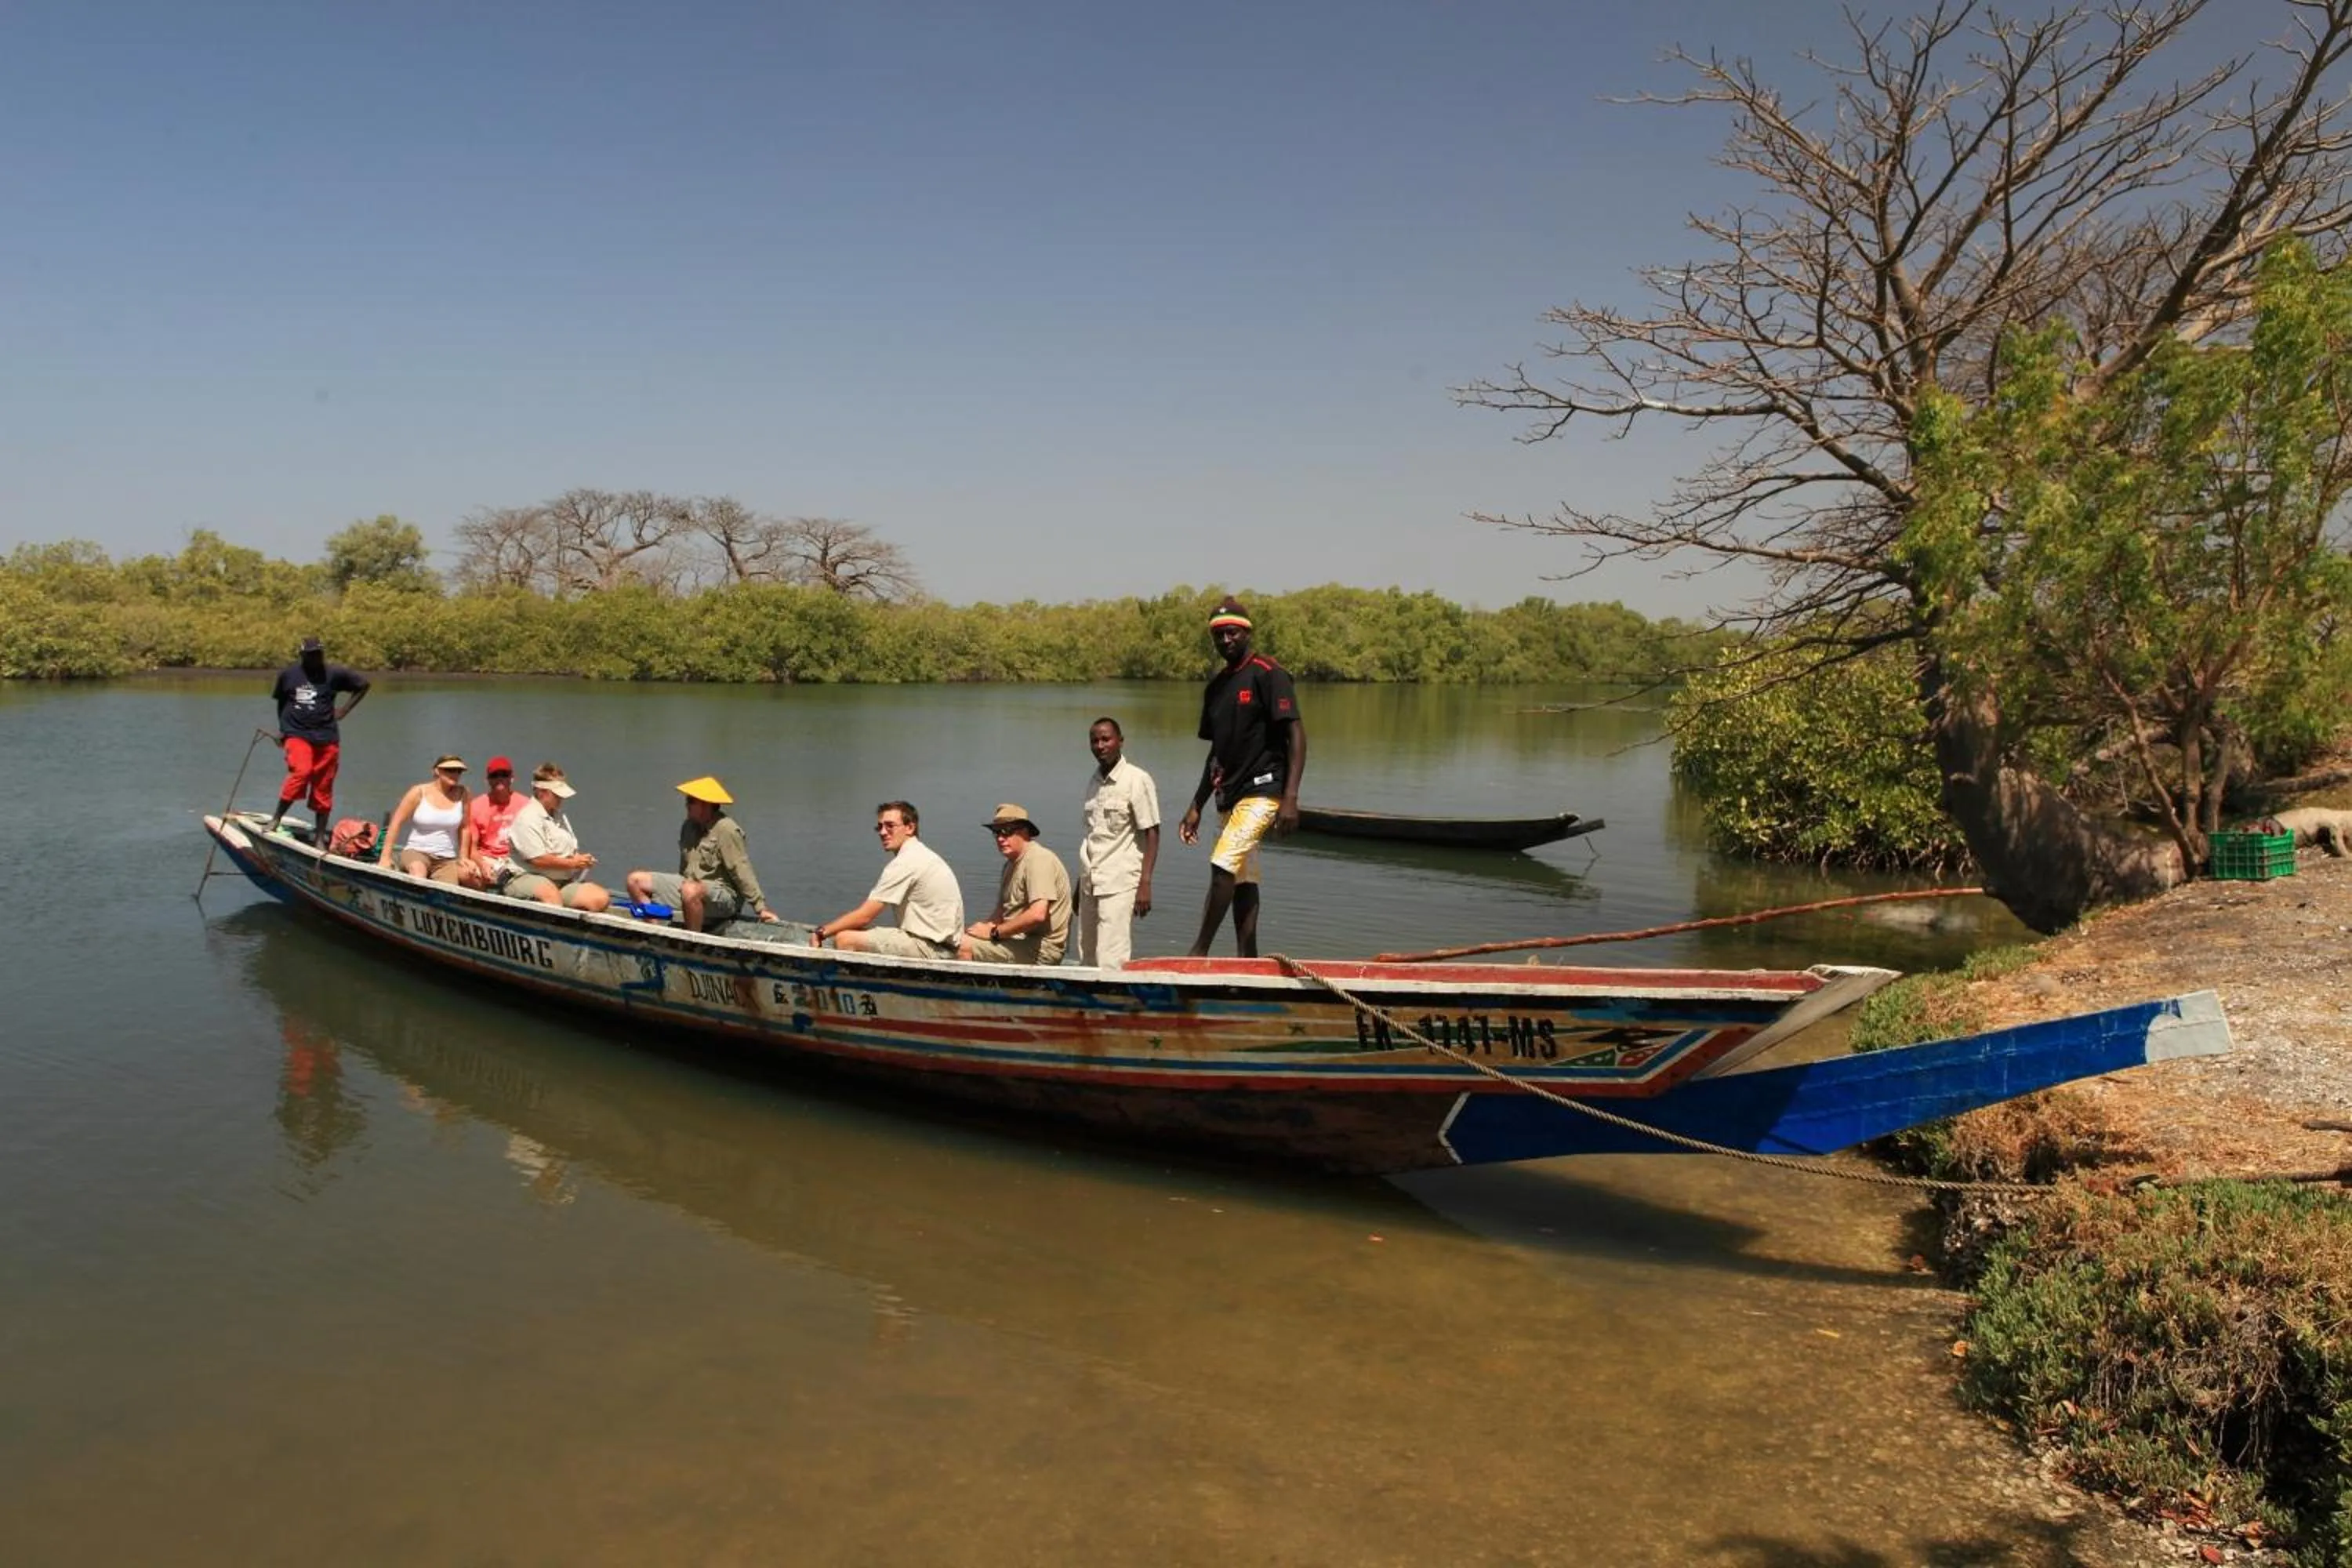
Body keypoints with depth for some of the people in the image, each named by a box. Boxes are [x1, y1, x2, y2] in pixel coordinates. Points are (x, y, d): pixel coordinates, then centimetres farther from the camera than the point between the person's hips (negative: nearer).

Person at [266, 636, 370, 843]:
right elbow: (280, 701, 19)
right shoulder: (288, 674, 4)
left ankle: (320, 837, 12)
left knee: (323, 787, 3)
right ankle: (275, 820, -9)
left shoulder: (333, 673, 1)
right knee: (300, 772, -25)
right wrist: (282, 728, 15)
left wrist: (345, 710, 7)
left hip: (327, 737, 1)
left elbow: (363, 684, 12)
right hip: (297, 734, -1)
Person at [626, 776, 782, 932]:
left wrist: (761, 908, -19)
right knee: (636, 880, 2)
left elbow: (743, 872, -19)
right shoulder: (690, 826, 10)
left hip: (724, 896, -9)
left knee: (691, 891, -42)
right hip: (688, 885, 9)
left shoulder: (727, 830, -16)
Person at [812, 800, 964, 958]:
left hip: (930, 948, -10)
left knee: (845, 939, -15)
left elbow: (865, 915, -13)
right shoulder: (922, 855, 18)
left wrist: (821, 933, -2)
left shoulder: (905, 862, -13)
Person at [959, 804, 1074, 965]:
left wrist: (993, 932, -16)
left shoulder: (1039, 859, -13)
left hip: (1042, 949, -10)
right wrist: (985, 926, -3)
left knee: (964, 947, -21)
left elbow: (1037, 915, -25)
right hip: (1021, 940, 10)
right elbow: (1002, 914, 20)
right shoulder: (1012, 864, 20)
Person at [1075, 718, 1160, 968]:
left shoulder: (1137, 780, -6)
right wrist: (1080, 886, 17)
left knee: (1111, 961, -13)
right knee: (1088, 960, 6)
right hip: (1091, 885, 7)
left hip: (1121, 883, -7)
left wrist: (1145, 884, -15)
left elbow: (1151, 834, -8)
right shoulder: (1094, 782, 14)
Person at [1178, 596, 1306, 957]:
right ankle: (1247, 961, 14)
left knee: (1223, 866, -19)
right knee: (1242, 879, 9)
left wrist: (1290, 798, -21)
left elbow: (1296, 735, -14)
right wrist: (1196, 807, 18)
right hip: (1232, 794, 8)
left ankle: (1199, 953, -13)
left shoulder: (1268, 674, -9)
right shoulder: (1215, 685, 15)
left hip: (1263, 791, -8)